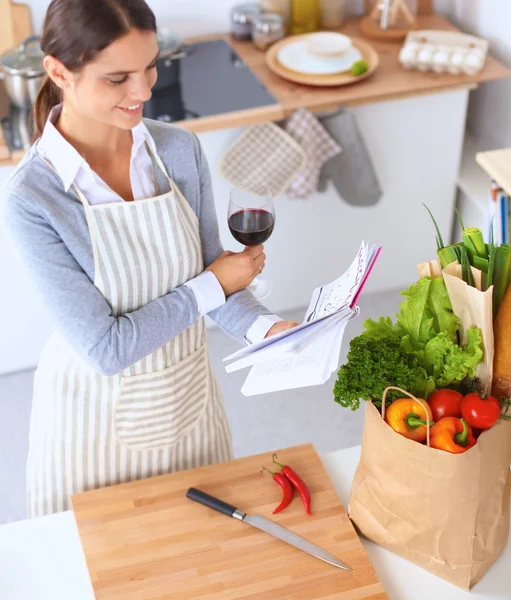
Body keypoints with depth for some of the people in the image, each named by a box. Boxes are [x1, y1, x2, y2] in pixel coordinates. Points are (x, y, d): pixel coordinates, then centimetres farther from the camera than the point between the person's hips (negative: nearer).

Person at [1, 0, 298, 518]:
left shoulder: (180, 150, -10)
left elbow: (210, 272, -3)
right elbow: (105, 347, -24)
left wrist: (266, 329, -23)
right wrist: (214, 285, -18)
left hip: (188, 397, 4)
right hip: (98, 420, -4)